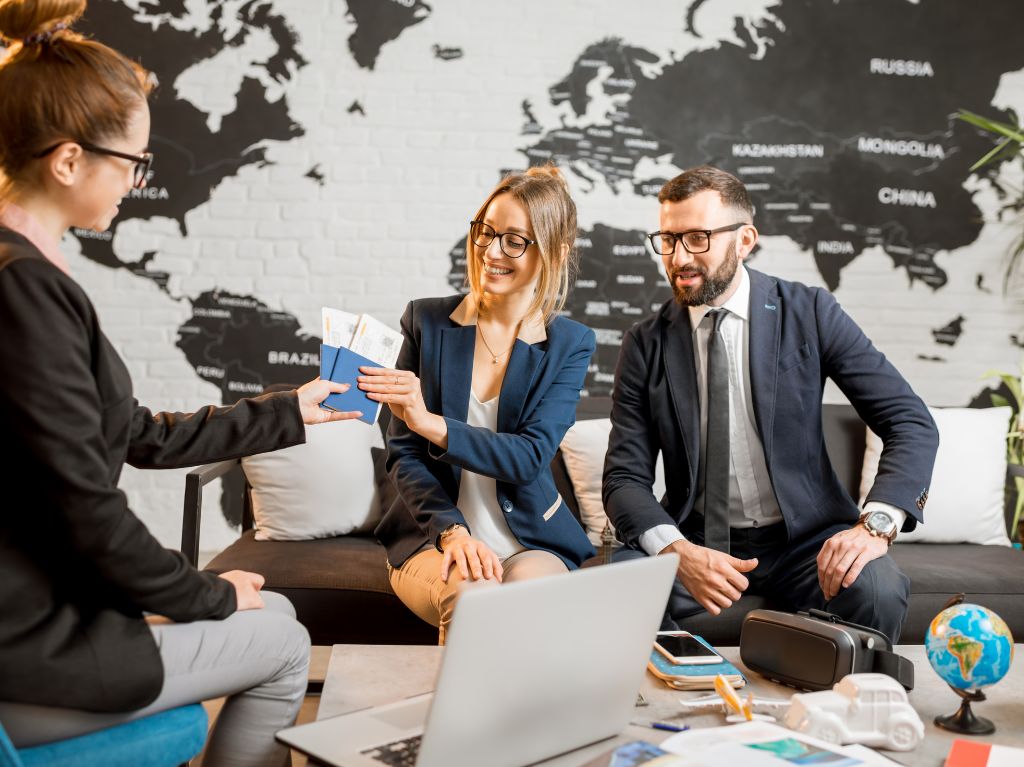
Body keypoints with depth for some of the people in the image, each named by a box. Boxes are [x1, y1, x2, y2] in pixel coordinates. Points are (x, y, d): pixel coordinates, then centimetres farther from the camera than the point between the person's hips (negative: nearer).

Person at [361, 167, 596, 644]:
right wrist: (451, 530, -17)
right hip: (432, 537, 0)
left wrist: (431, 423, -28)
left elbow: (530, 456, -13)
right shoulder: (427, 320, 2)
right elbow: (404, 455, 0)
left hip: (531, 542, 0)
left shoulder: (570, 345, 1)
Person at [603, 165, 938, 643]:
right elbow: (625, 477, -4)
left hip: (804, 538, 0)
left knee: (875, 590, -30)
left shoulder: (809, 313, -3)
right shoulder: (646, 345, 0)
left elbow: (912, 424, -5)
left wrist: (876, 524, -23)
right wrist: (678, 551, -24)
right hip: (694, 541, 1)